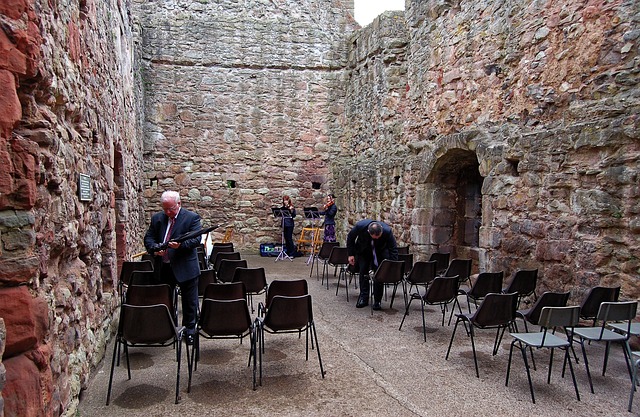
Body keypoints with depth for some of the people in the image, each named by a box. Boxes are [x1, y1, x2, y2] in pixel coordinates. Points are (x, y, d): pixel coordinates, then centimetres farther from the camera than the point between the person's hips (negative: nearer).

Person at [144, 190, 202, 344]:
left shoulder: (192, 218, -6)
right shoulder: (157, 218, 8)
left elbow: (196, 239, -13)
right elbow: (148, 238, 7)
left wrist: (180, 245, -31)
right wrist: (155, 248, -14)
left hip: (185, 267, -4)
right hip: (163, 267, 4)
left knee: (189, 302, 7)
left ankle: (189, 330, 23)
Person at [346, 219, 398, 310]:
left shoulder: (387, 231, -35)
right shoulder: (360, 226, -34)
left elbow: (393, 249, -25)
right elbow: (350, 238, -12)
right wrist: (351, 254, -11)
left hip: (380, 252, -1)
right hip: (363, 251, 1)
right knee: (363, 272, 0)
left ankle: (377, 301, 1)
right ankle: (363, 298, 11)